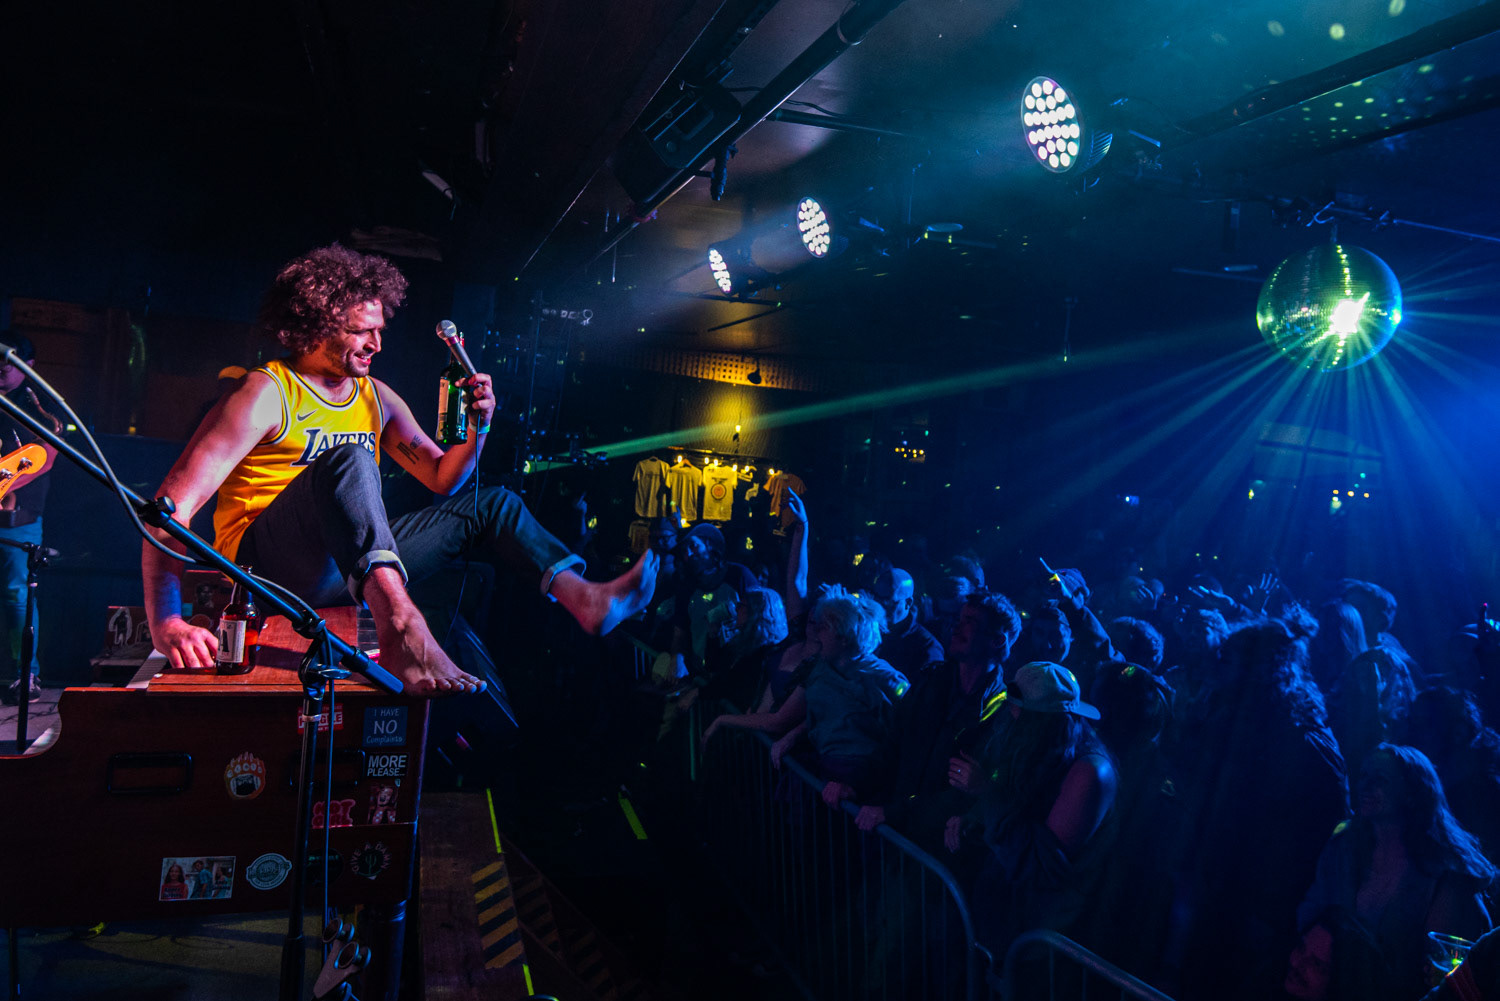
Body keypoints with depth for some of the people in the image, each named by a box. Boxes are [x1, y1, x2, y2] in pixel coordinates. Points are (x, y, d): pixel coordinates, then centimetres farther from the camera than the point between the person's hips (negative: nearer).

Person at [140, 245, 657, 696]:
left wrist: (478, 428, -4)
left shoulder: (377, 399, 12)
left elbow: (443, 478, 17)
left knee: (489, 504, 3)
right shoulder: (266, 394, -9)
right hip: (268, 567, -7)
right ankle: (401, 632, -52)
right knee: (347, 457, -33)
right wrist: (166, 622, -30)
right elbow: (172, 505, -17)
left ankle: (586, 599, -17)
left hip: (346, 572, 7)